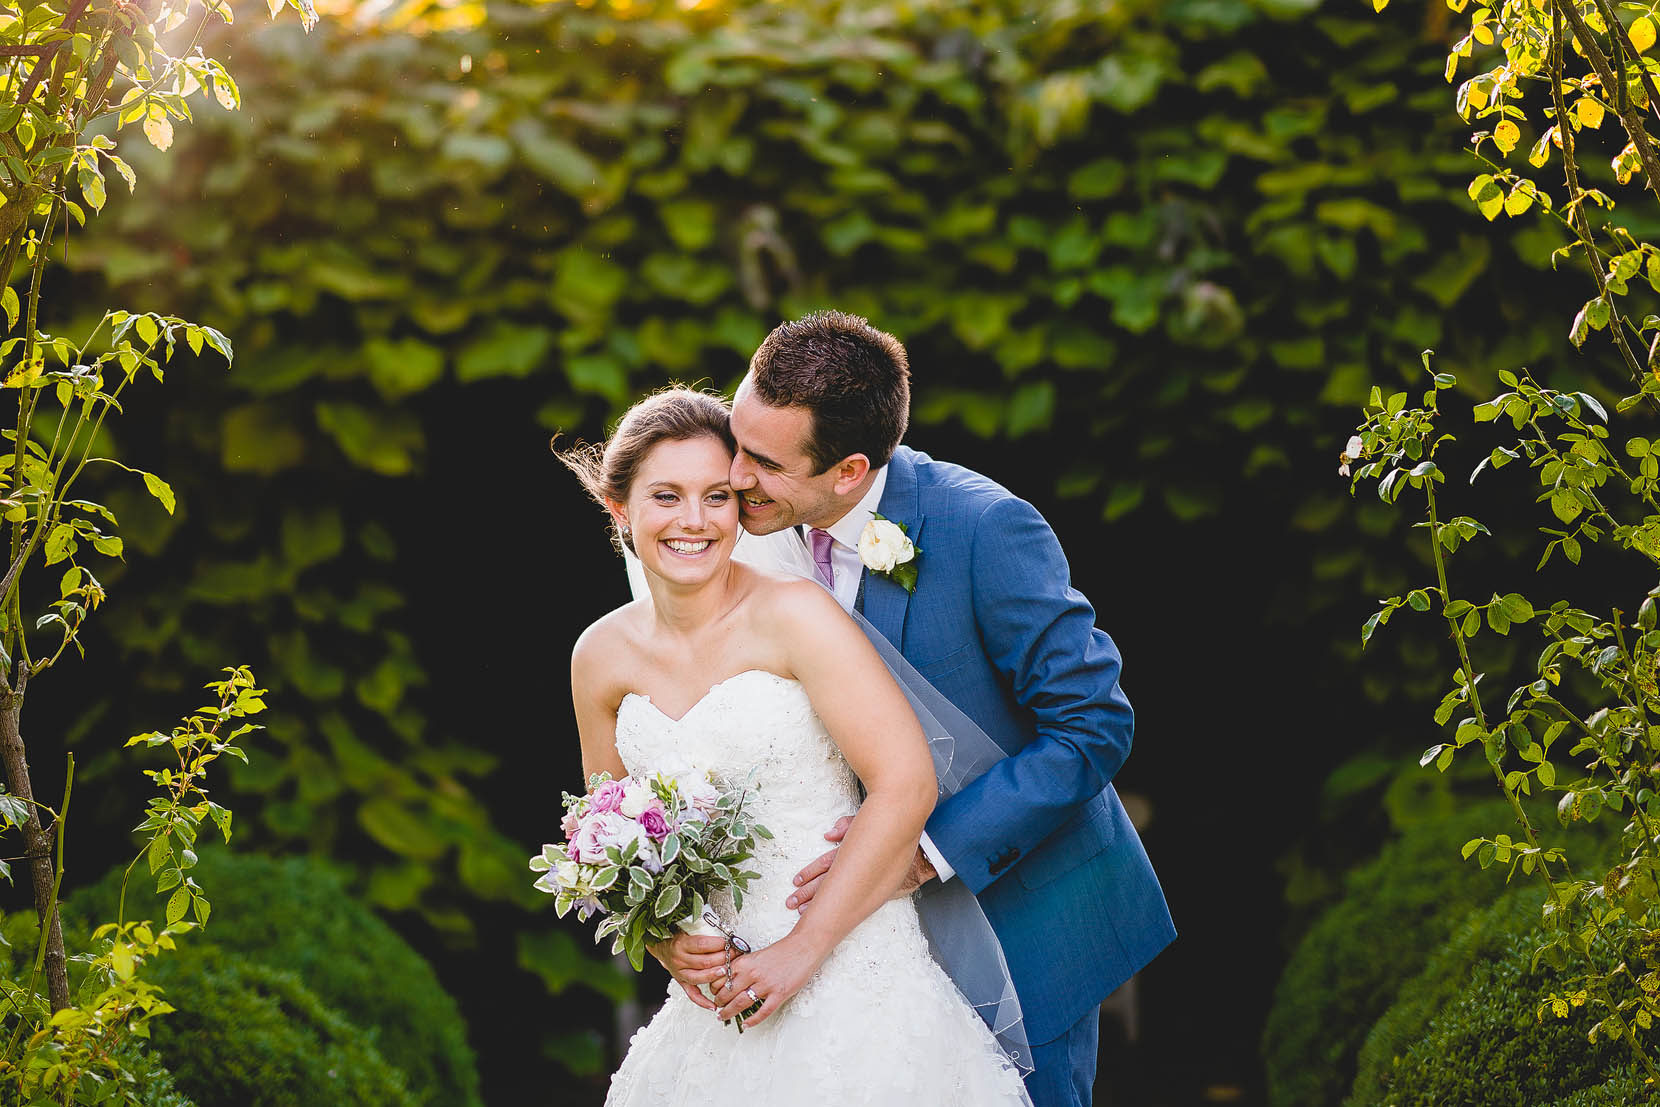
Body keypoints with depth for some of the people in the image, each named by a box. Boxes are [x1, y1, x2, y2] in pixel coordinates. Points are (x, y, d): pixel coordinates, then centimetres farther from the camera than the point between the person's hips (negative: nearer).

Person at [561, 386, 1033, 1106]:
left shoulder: (793, 615, -15)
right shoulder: (602, 656, 2)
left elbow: (906, 785, -19)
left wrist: (802, 950, -17)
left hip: (848, 967, -5)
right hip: (720, 984, 5)